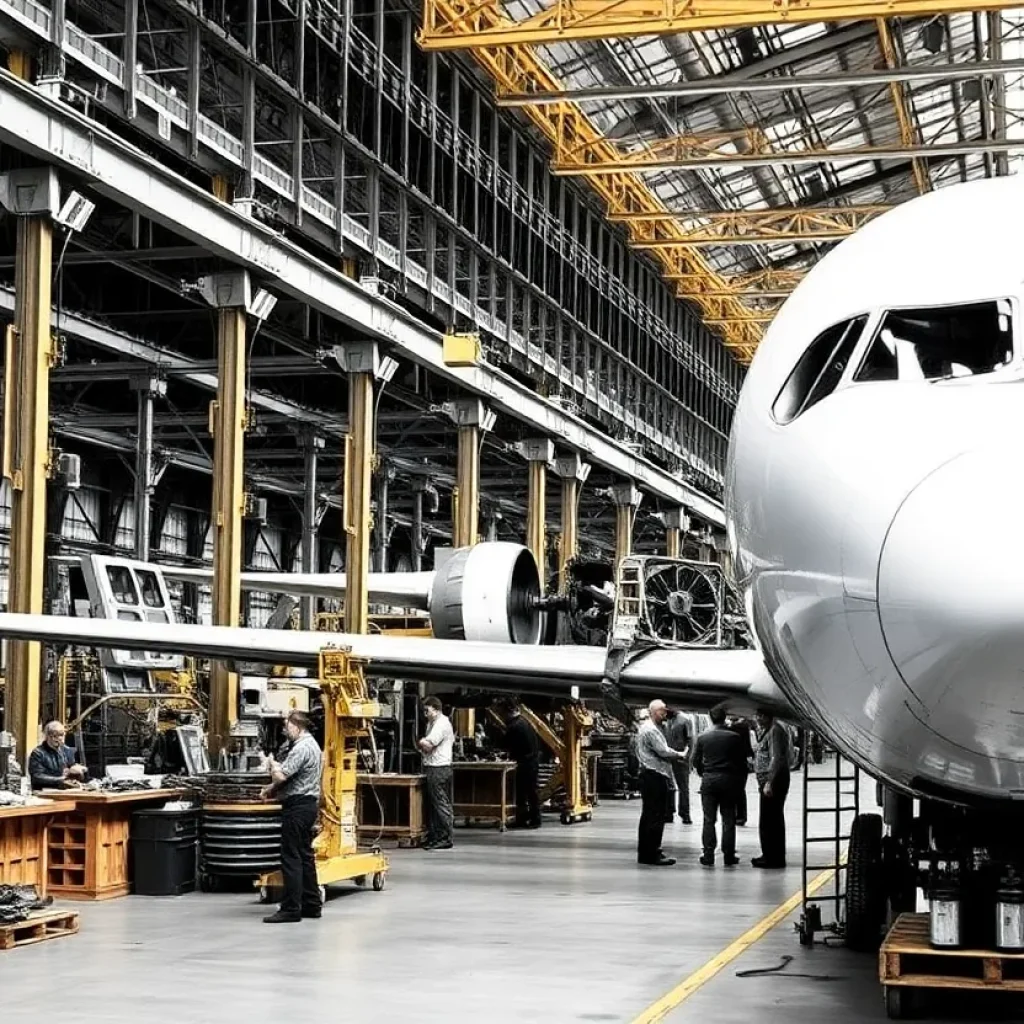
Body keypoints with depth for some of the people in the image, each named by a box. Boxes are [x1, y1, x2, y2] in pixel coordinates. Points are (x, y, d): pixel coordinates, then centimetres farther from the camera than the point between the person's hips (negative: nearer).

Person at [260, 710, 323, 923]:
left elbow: (281, 776, -23)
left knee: (291, 858, -8)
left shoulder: (301, 748, -17)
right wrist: (273, 789, 4)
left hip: (298, 806, -11)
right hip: (308, 803, 11)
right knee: (305, 855, 14)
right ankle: (311, 904, 17)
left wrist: (272, 765, -2)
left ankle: (291, 909, -8)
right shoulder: (311, 745, 17)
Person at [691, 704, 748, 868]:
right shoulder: (735, 737, -6)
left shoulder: (702, 737, -2)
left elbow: (696, 761, 2)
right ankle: (729, 857, 6)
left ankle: (708, 857, 3)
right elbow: (742, 761, -2)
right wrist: (740, 780, 9)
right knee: (728, 820, 6)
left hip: (708, 780, 1)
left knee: (709, 820, 5)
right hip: (729, 780, -1)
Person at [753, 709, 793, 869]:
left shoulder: (775, 731, -14)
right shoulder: (767, 731, 18)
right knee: (774, 820, 15)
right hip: (768, 781, 11)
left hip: (773, 782, -11)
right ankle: (771, 856, 22)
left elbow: (776, 758, -21)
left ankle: (773, 858, -3)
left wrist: (769, 782, -23)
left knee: (769, 821, -7)